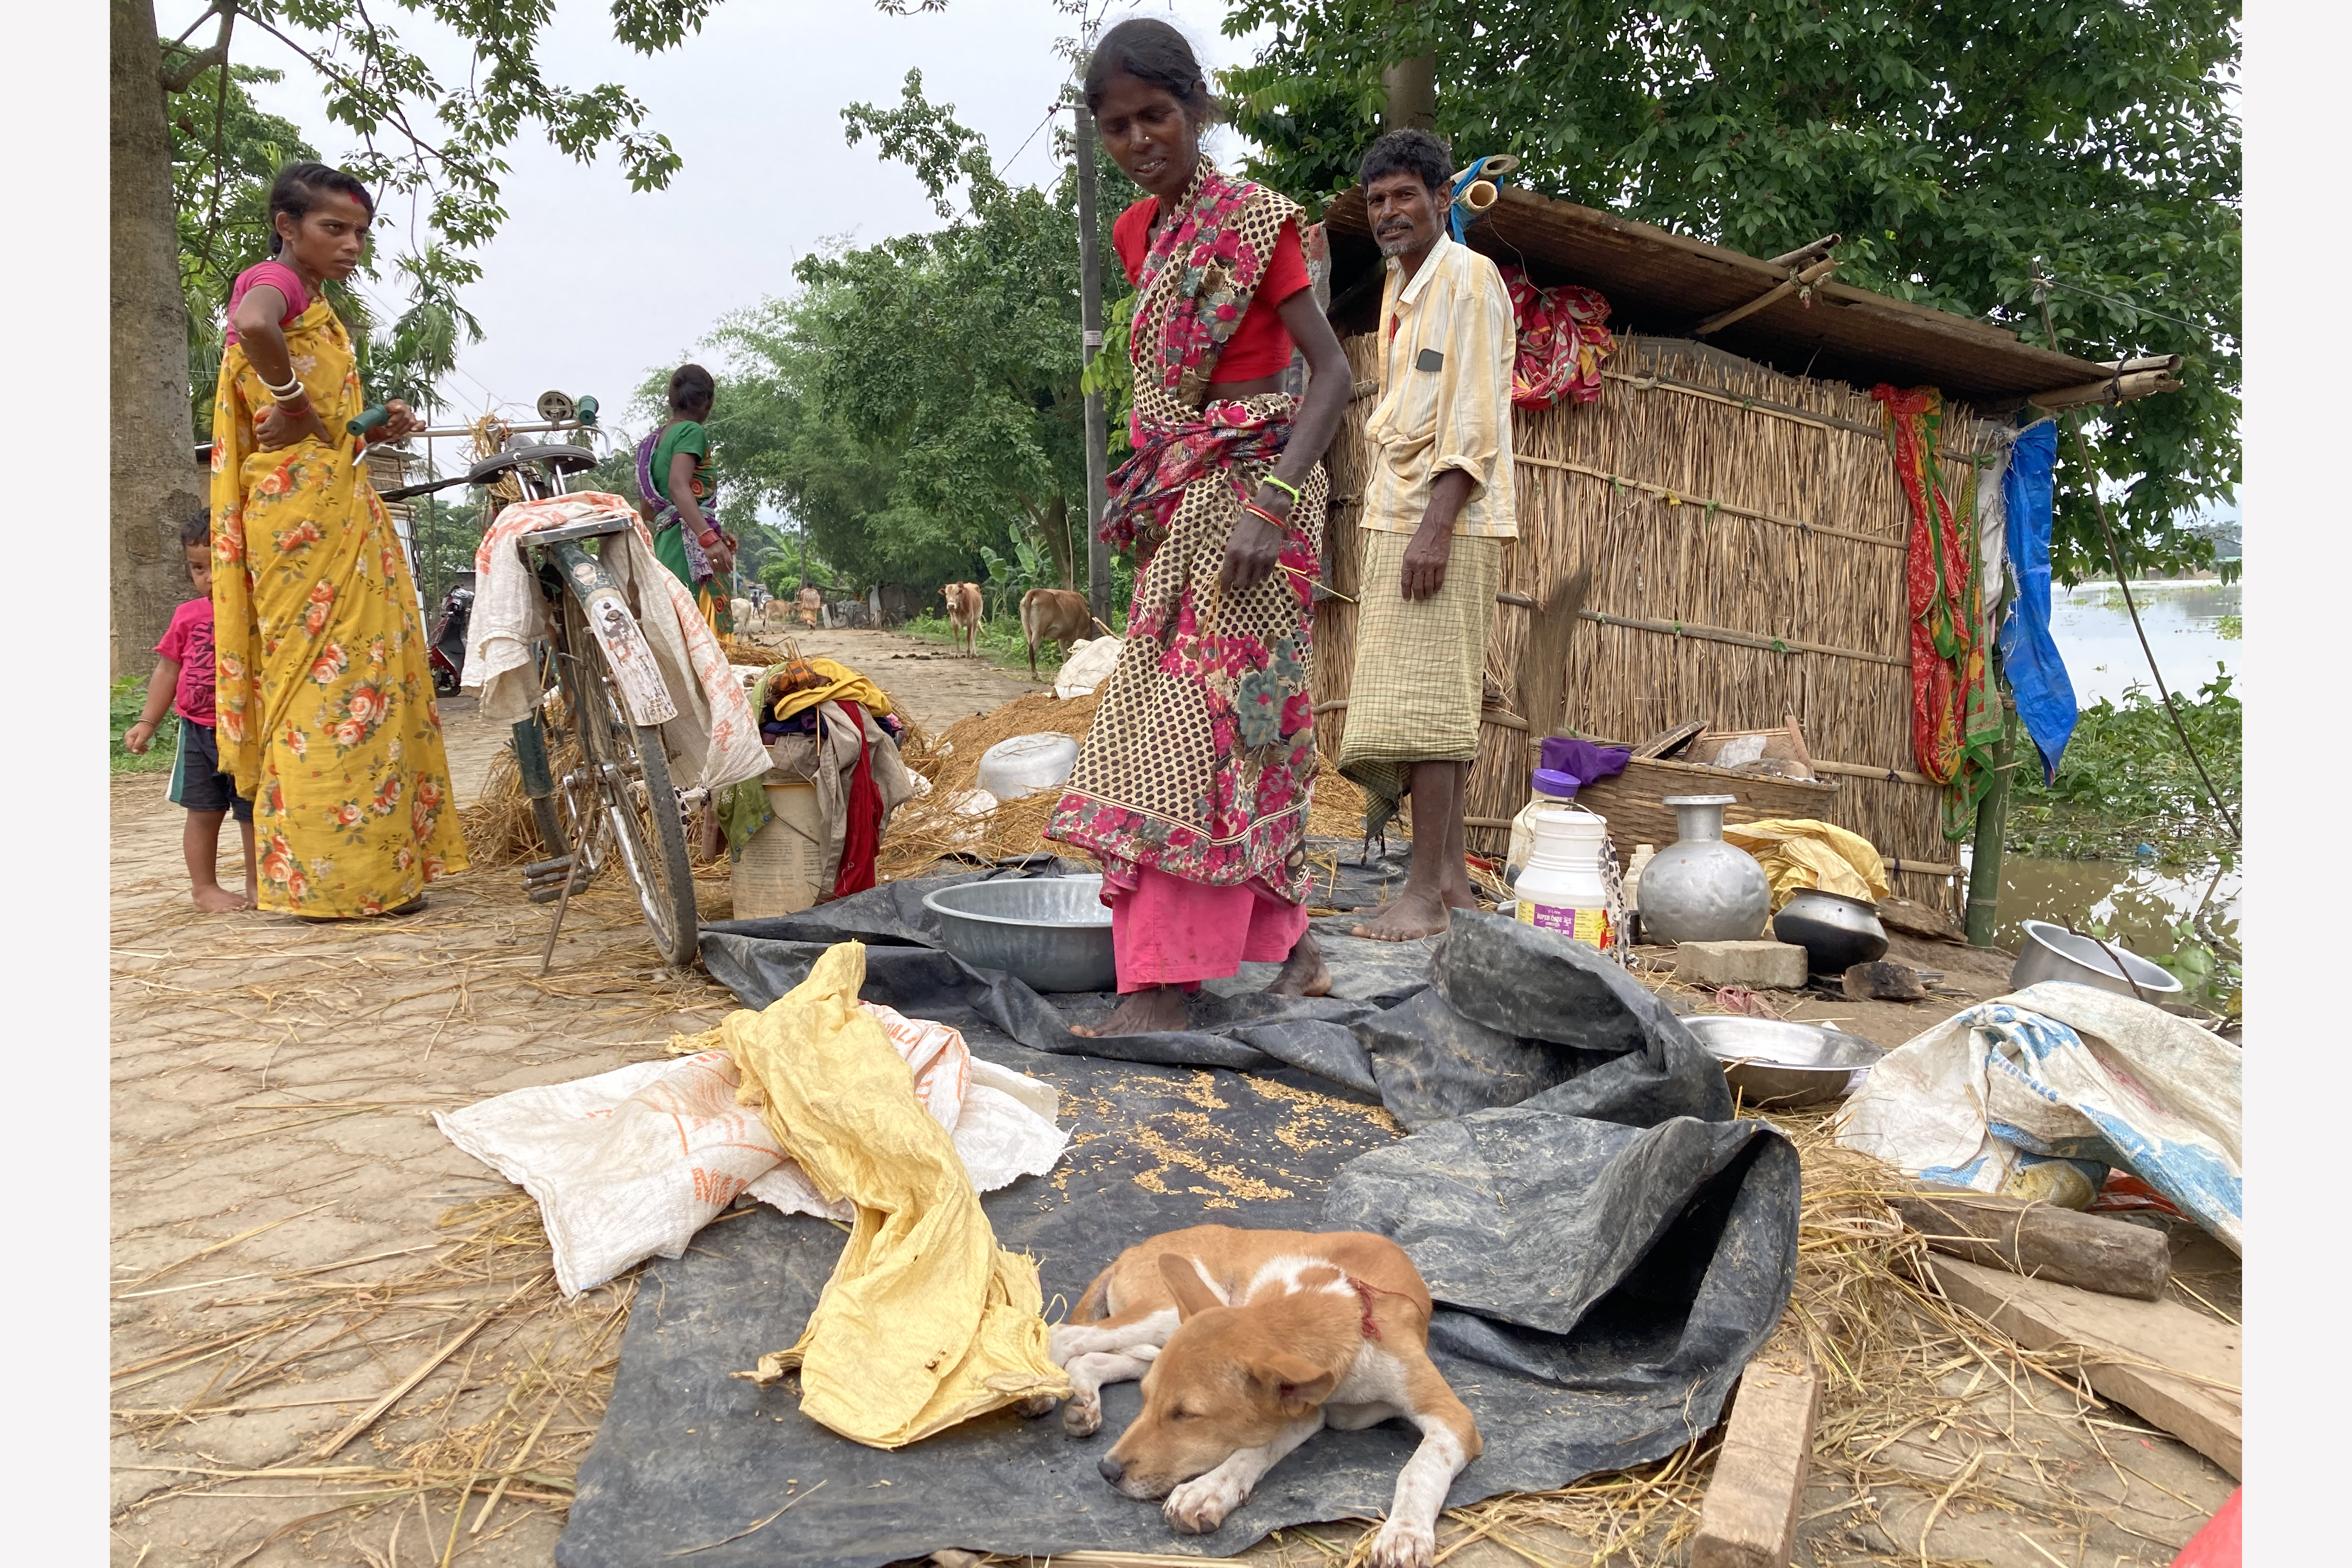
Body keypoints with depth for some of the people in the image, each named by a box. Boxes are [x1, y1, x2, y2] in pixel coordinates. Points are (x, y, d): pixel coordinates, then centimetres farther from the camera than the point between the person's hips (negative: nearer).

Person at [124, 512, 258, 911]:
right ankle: (205, 888, 16)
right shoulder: (189, 616, 3)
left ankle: (257, 885, 21)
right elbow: (167, 671, 9)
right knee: (204, 812, 6)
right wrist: (147, 722, 6)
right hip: (198, 732, 2)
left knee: (255, 812, 7)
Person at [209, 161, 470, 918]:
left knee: (365, 675, 10)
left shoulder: (314, 303, 23)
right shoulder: (274, 281, -6)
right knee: (327, 676, -8)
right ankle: (331, 877, -4)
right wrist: (292, 399, -19)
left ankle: (372, 866, 15)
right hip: (302, 507, -10)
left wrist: (375, 428, 6)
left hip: (341, 504, 10)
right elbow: (253, 326, -33)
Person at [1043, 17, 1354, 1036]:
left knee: (1196, 716, -13)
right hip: (1177, 494, 7)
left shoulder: (1253, 216, -7)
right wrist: (1146, 495, 12)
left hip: (1248, 485, -7)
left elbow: (1332, 372, -13)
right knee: (1242, 720, 8)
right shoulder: (1136, 233, 13)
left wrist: (1270, 503, -24)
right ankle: (1290, 949, 16)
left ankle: (1161, 987, -12)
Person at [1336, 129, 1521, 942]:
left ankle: (1426, 894, -8)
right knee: (1438, 706, 9)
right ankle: (1451, 879, 14)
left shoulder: (1469, 278, -6)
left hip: (1446, 522, -9)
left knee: (1423, 701, -11)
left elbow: (1475, 420, -15)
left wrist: (1435, 526, -22)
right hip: (1396, 516, 9)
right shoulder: (1399, 290, 21)